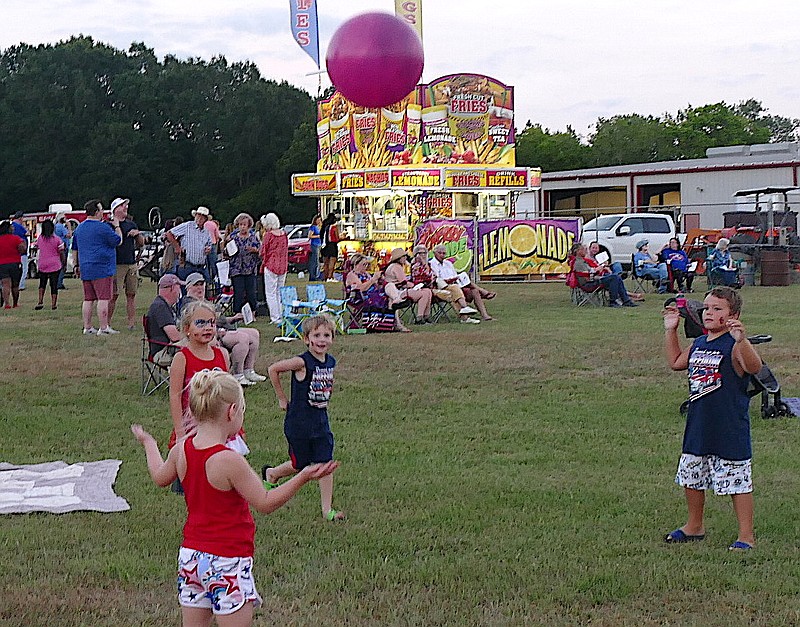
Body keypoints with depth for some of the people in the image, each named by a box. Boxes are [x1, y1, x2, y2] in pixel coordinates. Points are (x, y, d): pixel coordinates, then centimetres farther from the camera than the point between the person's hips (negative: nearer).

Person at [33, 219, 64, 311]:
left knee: (42, 283, 18)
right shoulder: (57, 239, -9)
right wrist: (63, 262, 8)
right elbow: (61, 252, -5)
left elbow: (36, 246, 19)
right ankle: (53, 304, 4)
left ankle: (40, 301, 6)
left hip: (42, 265, 2)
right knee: (54, 285, 4)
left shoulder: (40, 238, -1)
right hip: (55, 265, -2)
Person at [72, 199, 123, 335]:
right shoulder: (103, 227, -11)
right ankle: (103, 328, -8)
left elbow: (74, 248, 21)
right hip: (102, 268, -8)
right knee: (103, 298, -6)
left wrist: (77, 265, 28)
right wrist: (117, 227, 10)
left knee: (88, 299, 10)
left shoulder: (79, 228, 15)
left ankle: (87, 327, 11)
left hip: (85, 269, 8)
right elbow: (117, 241, -4)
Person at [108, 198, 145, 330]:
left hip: (132, 263, 6)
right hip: (117, 264, -6)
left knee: (131, 295, 6)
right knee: (113, 295, -6)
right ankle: (107, 323, -1)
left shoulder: (131, 224, 16)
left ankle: (132, 323, 9)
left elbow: (141, 244, 19)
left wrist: (138, 234, 2)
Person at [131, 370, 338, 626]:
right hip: (227, 560, -7)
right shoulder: (229, 460, -22)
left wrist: (149, 444, 38)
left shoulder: (181, 450, -1)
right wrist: (302, 478, -21)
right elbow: (264, 503, -17)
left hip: (190, 555, 7)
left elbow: (160, 477, 21)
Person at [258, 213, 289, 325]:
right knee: (280, 292, 15)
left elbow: (262, 253, -7)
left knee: (271, 293, -1)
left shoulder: (268, 235, -12)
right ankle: (282, 315, 15)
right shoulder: (284, 234, 4)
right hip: (283, 266, 6)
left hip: (271, 266, -6)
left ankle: (275, 317, -5)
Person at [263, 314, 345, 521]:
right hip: (299, 423, -5)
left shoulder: (331, 362, 2)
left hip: (320, 421, 5)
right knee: (300, 466, 9)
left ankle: (327, 510, 5)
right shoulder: (302, 362, -19)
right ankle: (271, 473, 39)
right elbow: (273, 369, -12)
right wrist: (282, 399, -6)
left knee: (325, 465, -1)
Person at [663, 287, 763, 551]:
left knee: (738, 481, -1)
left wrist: (741, 340, -46)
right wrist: (671, 331, 19)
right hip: (698, 427, 8)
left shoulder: (733, 346, -14)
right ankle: (694, 526, 35)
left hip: (730, 430, -8)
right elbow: (676, 362, 25)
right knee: (690, 478, 18)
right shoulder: (699, 344, 9)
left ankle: (746, 535, 9)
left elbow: (754, 367, -31)